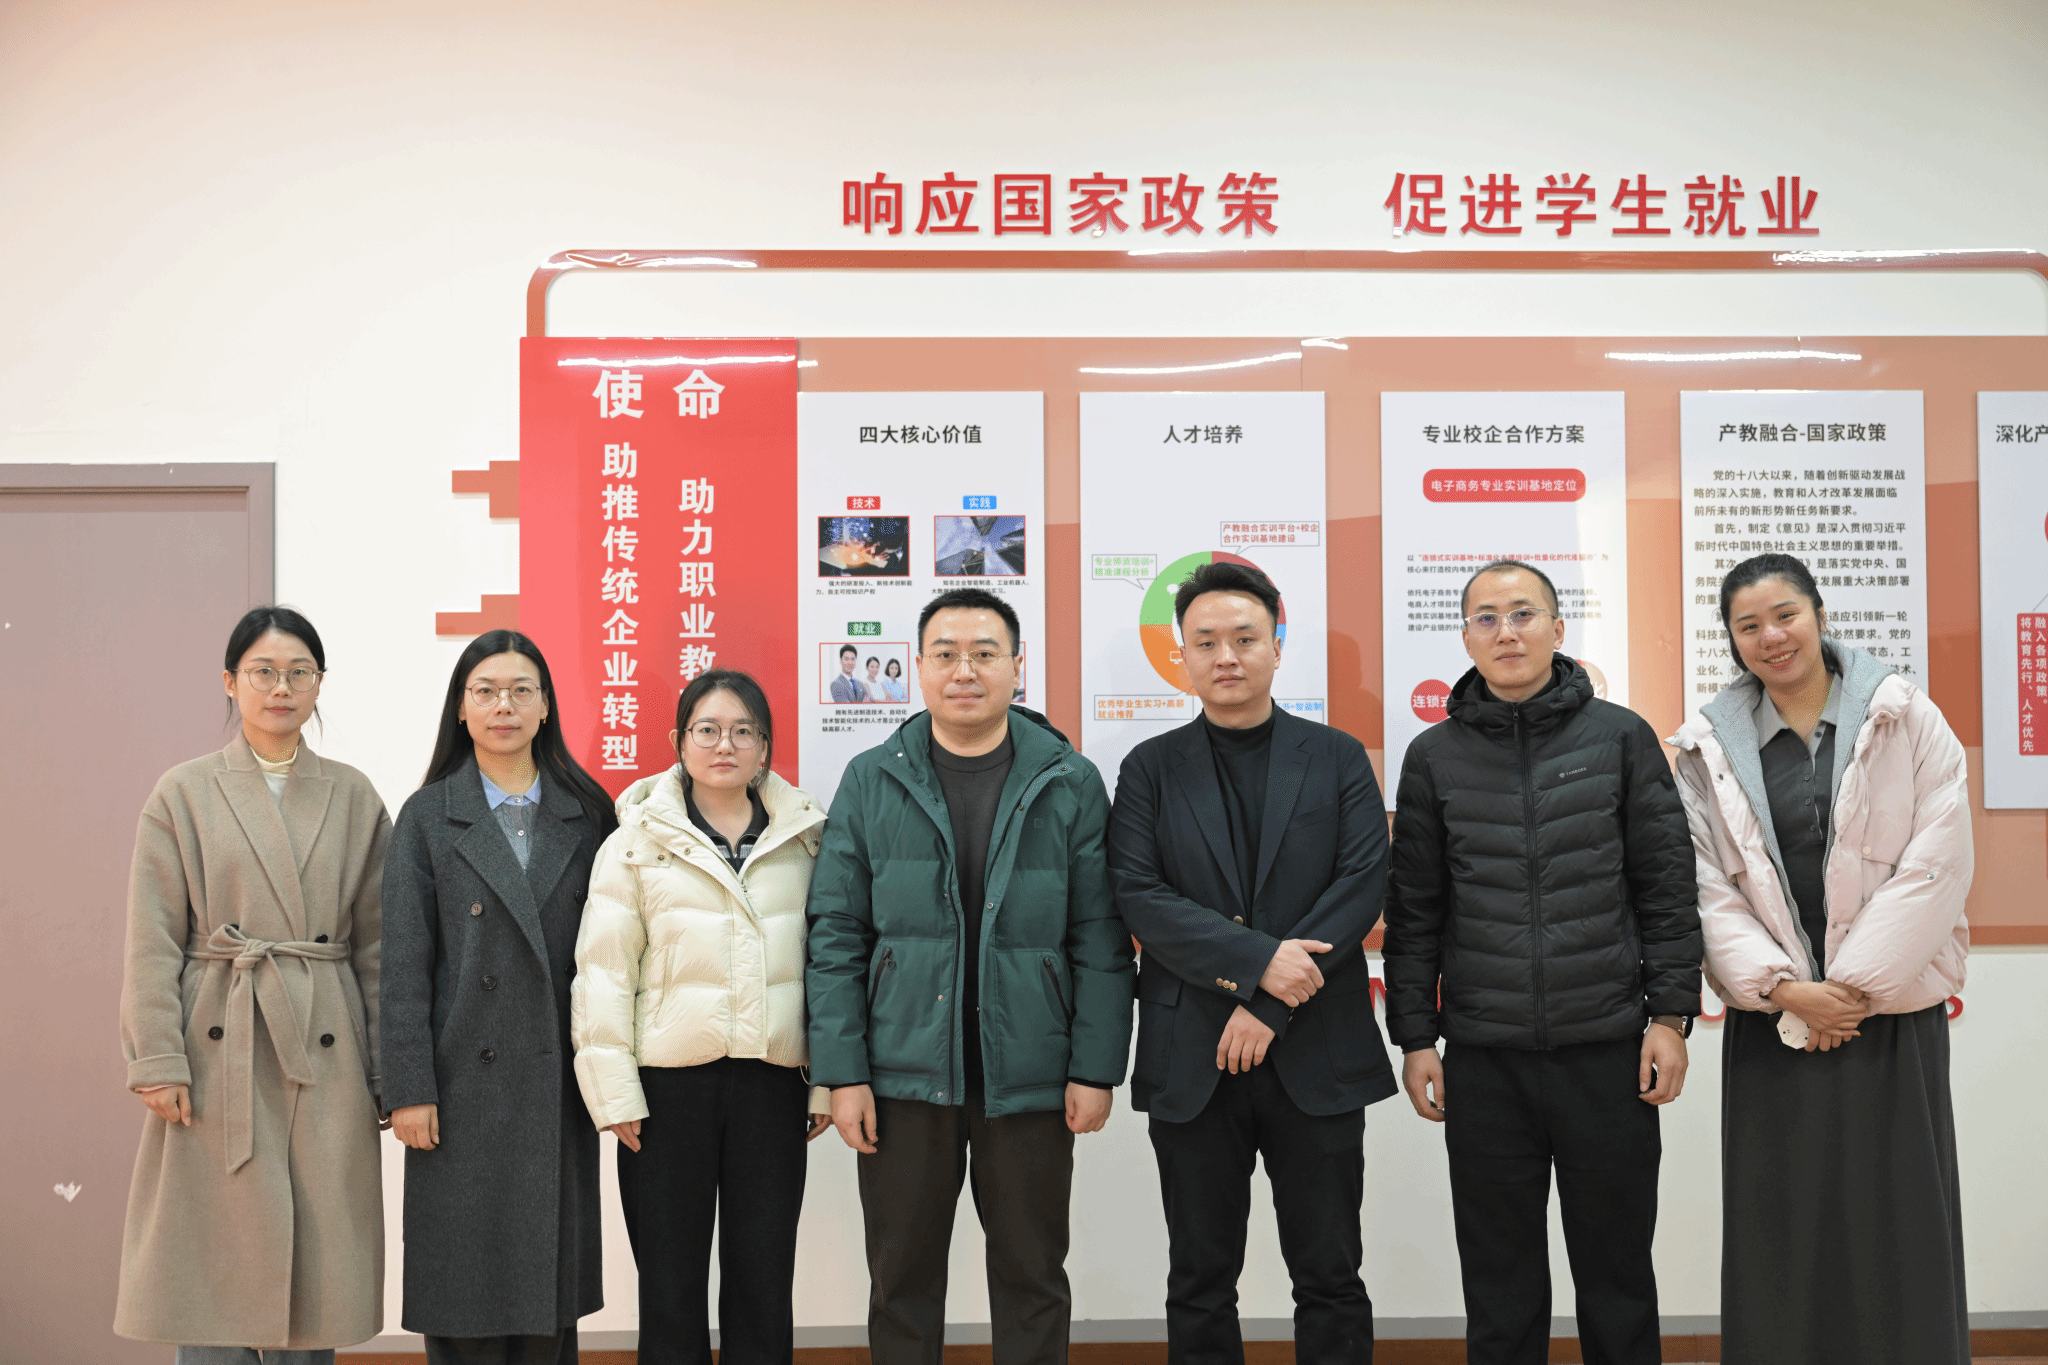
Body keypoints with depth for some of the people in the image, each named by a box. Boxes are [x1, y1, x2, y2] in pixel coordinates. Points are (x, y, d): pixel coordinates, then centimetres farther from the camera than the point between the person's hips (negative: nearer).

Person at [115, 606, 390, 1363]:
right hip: (220, 1058, -2)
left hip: (323, 1058, 2)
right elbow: (152, 942, 0)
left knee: (314, 1267, 5)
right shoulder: (183, 793, 4)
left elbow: (377, 943, 8)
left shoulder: (354, 798, 9)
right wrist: (159, 1060, -9)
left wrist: (385, 1072, 3)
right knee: (213, 1264, 1)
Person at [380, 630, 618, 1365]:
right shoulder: (427, 817, 4)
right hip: (466, 1079, -2)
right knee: (467, 1285, 1)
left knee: (551, 1289, 7)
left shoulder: (587, 814, 8)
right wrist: (408, 1089, -7)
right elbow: (404, 964, -1)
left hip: (558, 1084, 2)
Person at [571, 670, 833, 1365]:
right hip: (668, 1082, -1)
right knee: (670, 1288, 7)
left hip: (772, 1081, 1)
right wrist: (615, 1091, -6)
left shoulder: (806, 838, 8)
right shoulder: (637, 843, 3)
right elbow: (603, 970, 0)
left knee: (764, 1285, 7)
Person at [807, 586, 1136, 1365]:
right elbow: (836, 935, 1)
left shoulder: (1069, 784, 1)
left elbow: (1100, 940, 0)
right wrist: (842, 1070, -5)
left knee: (1032, 1278, 11)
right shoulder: (872, 782, 3)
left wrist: (1096, 1068, -5)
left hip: (1030, 1079, 0)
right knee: (903, 1277, 10)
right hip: (904, 1074, 1)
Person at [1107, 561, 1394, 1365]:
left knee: (1330, 1278, 6)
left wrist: (1267, 1006, -12)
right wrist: (1259, 959, -17)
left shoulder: (1339, 760, 7)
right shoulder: (1151, 769, 6)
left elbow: (1363, 885, -4)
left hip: (1316, 1057, 0)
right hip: (1191, 1060, 0)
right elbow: (1139, 897, -6)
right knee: (1200, 1284, 9)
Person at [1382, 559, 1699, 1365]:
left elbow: (1667, 887, 2)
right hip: (1484, 1060, 1)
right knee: (1499, 1283, 9)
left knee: (1616, 1274, 8)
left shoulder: (1621, 737, 2)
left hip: (1608, 1051, -1)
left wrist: (1671, 1014, -3)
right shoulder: (1434, 757, 5)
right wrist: (1414, 1036, 4)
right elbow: (1414, 910, 7)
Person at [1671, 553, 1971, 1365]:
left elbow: (1937, 865, -6)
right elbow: (1711, 888, 1)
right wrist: (1784, 988, -11)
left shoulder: (1906, 720, 1)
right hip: (1772, 1021, 2)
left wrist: (1854, 986, -11)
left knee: (1897, 1222, 0)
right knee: (1780, 1226, 3)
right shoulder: (1712, 748, 7)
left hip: (1893, 1009, -1)